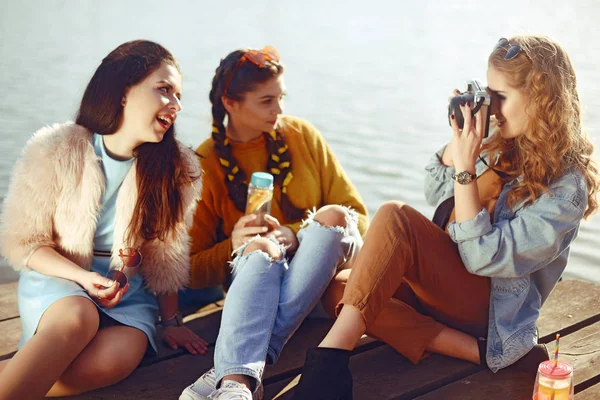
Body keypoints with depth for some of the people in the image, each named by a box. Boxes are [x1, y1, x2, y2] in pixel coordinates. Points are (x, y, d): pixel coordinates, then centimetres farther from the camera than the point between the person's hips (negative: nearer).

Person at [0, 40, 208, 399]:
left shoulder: (178, 169, -3)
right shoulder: (55, 150, -9)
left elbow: (166, 254, 5)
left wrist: (171, 320, 7)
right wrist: (84, 278, -18)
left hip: (130, 290, 2)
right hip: (58, 278, -2)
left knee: (115, 359, -32)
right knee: (77, 317, -38)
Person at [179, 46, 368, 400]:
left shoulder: (301, 135, 1)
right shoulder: (204, 165, -3)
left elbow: (356, 214, -1)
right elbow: (193, 271, -1)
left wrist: (297, 236, -19)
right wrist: (233, 246, -23)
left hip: (322, 264, 2)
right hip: (252, 271, -2)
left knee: (333, 216, -30)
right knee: (261, 248, -35)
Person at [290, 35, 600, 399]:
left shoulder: (565, 185, -15)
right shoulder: (507, 147, 8)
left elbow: (483, 257, -21)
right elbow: (436, 195, 17)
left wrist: (465, 167, -25)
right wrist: (458, 136, 2)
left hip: (489, 304, -8)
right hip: (447, 281, 8)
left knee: (395, 218, -29)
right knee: (339, 291, -16)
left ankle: (332, 356, -36)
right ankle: (479, 351, -20)